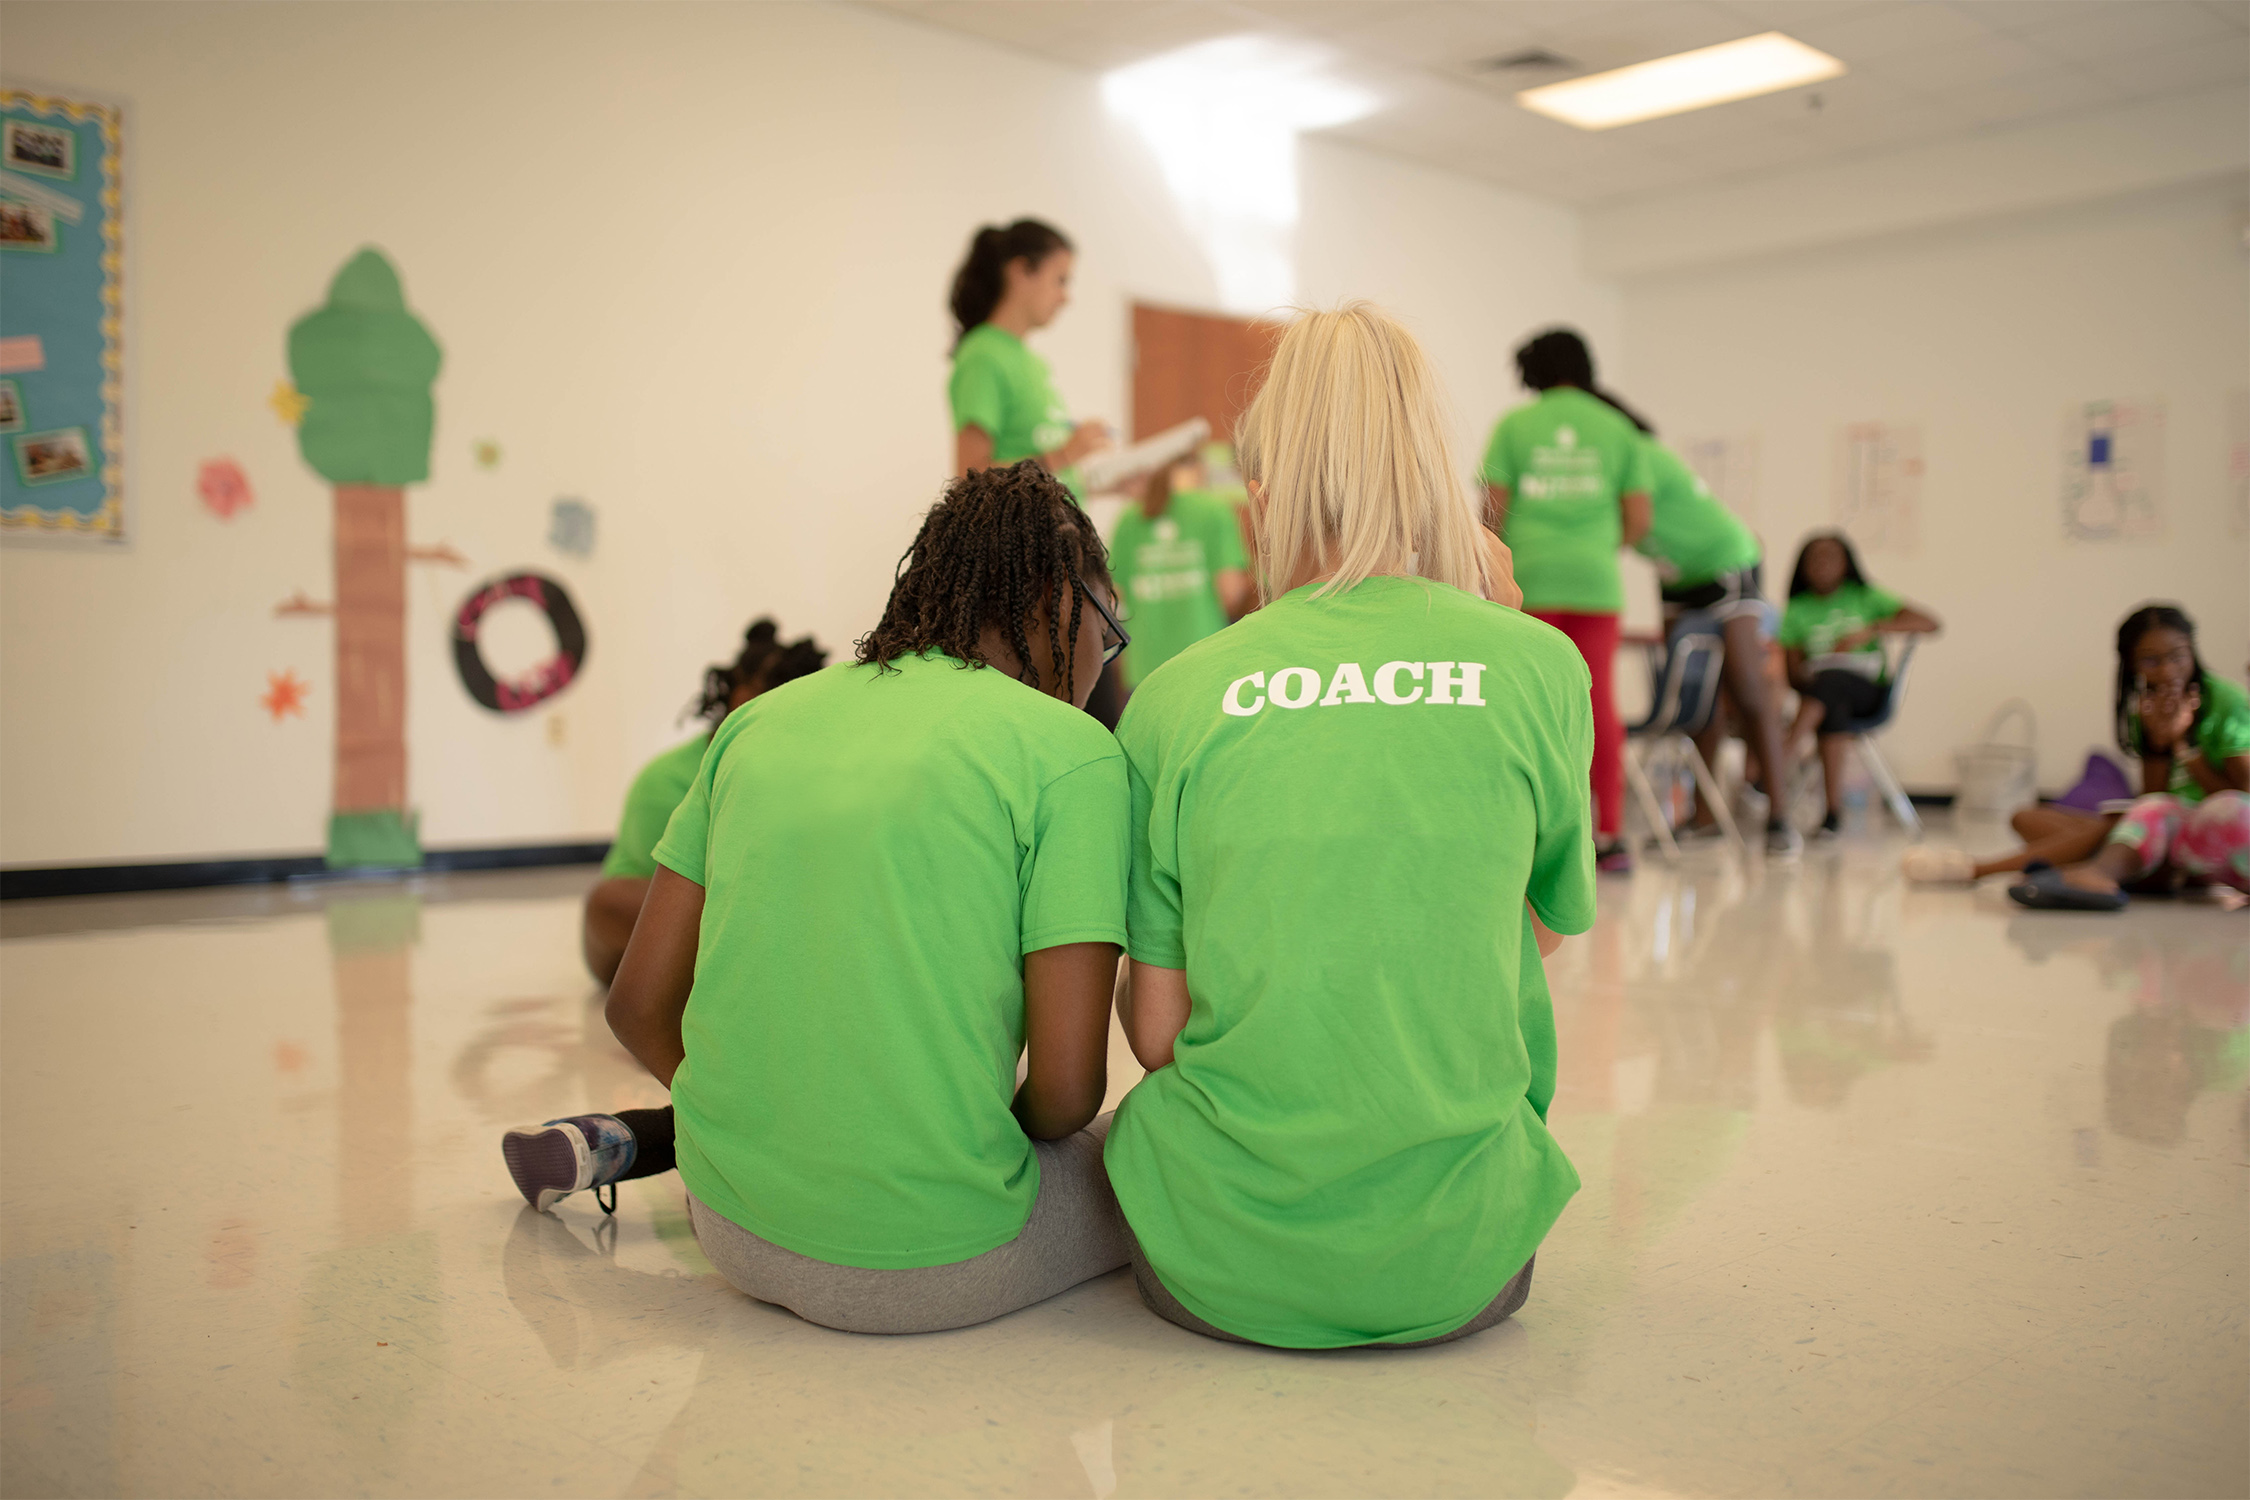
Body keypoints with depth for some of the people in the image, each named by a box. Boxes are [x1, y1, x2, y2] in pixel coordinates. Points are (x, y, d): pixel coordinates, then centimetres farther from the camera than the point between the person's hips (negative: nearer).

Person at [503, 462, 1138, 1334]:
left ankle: (633, 1141, 17)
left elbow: (639, 1004, 8)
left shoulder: (766, 717, 7)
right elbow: (1067, 1087, -12)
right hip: (928, 1264, -7)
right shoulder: (1070, 750, -9)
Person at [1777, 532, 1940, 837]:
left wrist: (1871, 631, -13)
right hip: (1818, 691, 1)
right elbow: (1793, 671, 6)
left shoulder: (1865, 598, 11)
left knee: (1832, 677, -37)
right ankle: (1834, 810, -46)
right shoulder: (1797, 610, 14)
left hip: (1867, 689, -1)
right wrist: (1805, 676, -19)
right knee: (1834, 707, -38)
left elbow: (1929, 623, -1)